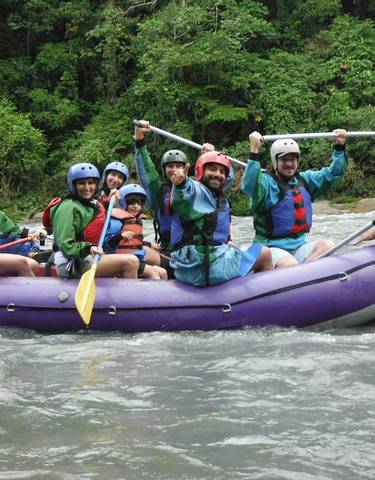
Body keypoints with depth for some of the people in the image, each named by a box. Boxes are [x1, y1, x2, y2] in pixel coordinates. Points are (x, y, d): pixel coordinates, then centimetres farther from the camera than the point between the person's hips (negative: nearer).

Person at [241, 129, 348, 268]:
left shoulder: (304, 180, 14)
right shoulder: (267, 182, -9)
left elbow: (333, 174, 19)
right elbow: (249, 185, -31)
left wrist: (339, 147, 7)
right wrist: (254, 151, -38)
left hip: (299, 245, 7)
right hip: (272, 247, -7)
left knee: (327, 246, -20)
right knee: (289, 265, -36)